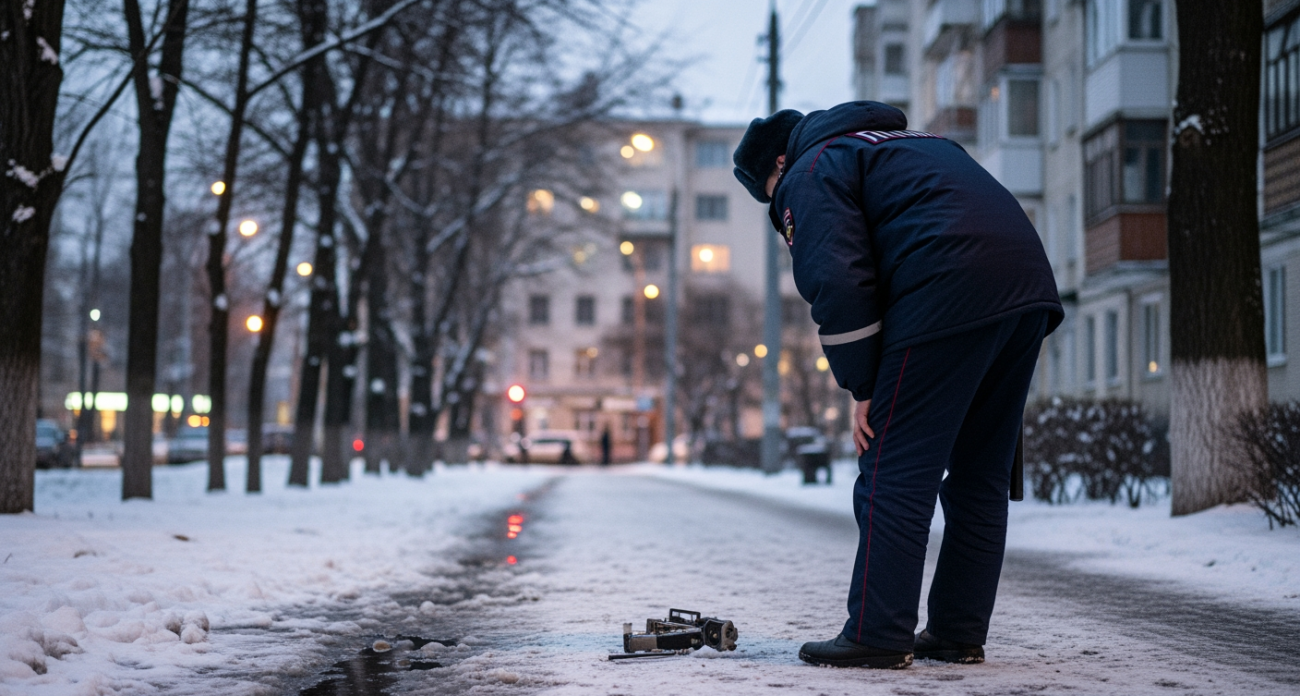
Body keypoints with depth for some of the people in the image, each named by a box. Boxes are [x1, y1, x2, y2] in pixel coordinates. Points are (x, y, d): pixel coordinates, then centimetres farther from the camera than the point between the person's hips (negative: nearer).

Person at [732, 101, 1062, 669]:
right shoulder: (910, 144, 35)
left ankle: (878, 636, -3)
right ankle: (960, 634, 17)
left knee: (895, 474, -3)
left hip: (948, 297, -9)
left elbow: (838, 284, -7)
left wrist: (863, 388, -2)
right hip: (1030, 288, 9)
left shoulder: (812, 173, 8)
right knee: (979, 477, 13)